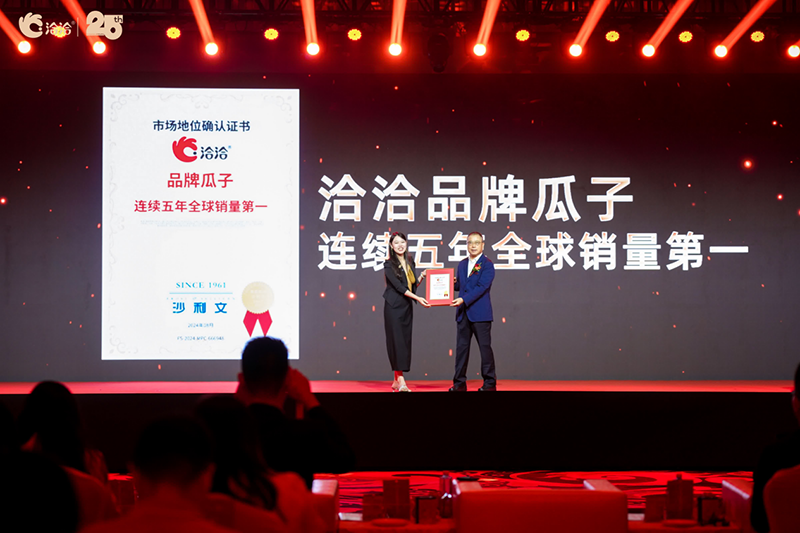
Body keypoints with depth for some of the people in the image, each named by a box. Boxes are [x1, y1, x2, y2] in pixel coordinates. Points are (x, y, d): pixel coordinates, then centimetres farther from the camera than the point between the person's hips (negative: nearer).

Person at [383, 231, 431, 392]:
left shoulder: (410, 262, 11)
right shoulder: (389, 265, -8)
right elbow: (398, 286, -16)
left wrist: (422, 277, -2)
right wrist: (418, 298, -20)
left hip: (407, 306, 6)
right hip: (394, 306, -6)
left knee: (405, 341, 5)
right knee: (396, 340, -9)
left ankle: (397, 381, 9)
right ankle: (401, 381, -13)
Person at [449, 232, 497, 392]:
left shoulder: (487, 265, -6)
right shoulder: (462, 264, 15)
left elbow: (481, 287, -16)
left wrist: (464, 299, -23)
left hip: (480, 313, -6)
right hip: (463, 313, 6)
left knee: (485, 347, -1)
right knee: (461, 347, 5)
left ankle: (490, 383, 5)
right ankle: (459, 383, 9)